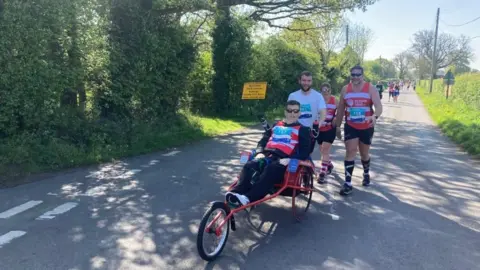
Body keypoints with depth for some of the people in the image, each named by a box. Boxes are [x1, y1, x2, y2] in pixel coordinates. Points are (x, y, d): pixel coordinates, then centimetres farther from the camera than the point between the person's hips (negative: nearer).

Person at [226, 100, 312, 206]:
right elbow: (263, 140, 25)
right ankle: (237, 192, -41)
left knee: (270, 171, -37)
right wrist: (260, 152, 3)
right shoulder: (276, 125, 29)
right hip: (268, 155, 4)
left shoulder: (302, 130, 16)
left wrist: (289, 159, -14)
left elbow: (305, 153, 3)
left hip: (283, 160, -4)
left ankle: (248, 198, -50)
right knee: (249, 166, -27)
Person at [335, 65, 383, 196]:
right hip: (350, 127, 1)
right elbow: (340, 109, 9)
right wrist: (338, 126, 10)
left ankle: (366, 173, 44)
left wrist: (375, 116, -41)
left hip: (367, 127, 0)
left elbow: (379, 106, -19)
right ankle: (348, 183, -8)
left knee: (364, 153, 15)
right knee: (350, 152, -9)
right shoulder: (345, 89, 0)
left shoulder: (371, 88, -7)